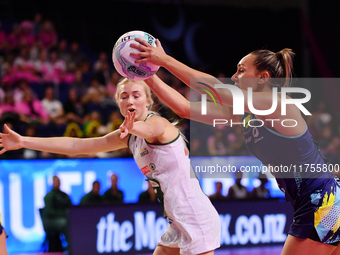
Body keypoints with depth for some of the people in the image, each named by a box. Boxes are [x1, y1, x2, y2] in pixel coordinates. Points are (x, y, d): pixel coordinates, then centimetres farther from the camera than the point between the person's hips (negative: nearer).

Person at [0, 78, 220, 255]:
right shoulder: (128, 137, 13)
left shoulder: (158, 123, -12)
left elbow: (148, 129, -39)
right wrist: (23, 142, 9)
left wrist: (132, 127, -64)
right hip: (179, 225, 9)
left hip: (197, 219, -9)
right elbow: (77, 145, 13)